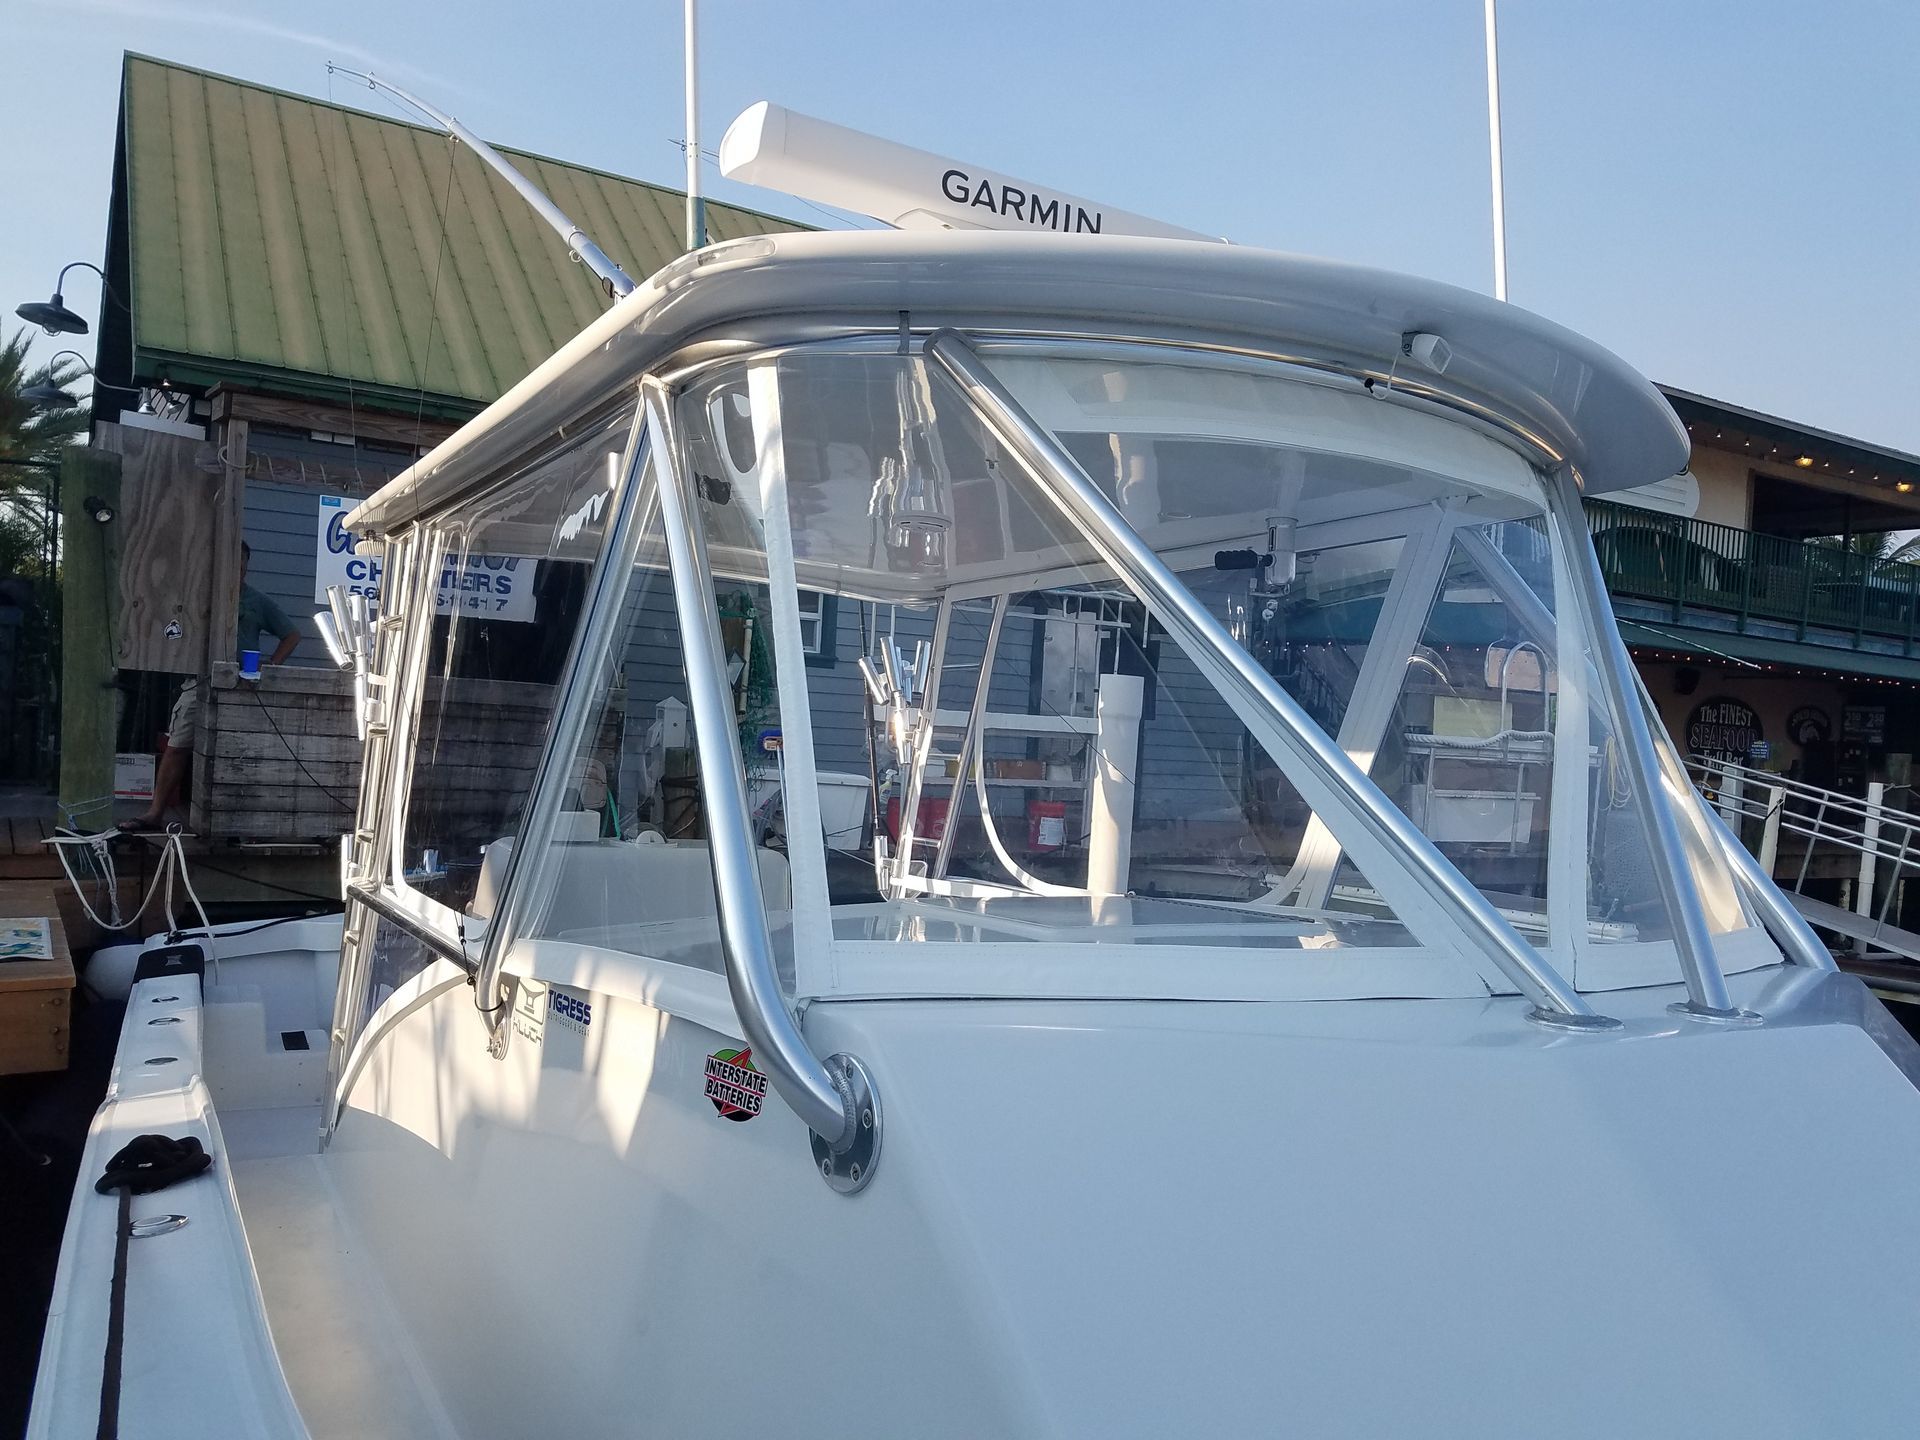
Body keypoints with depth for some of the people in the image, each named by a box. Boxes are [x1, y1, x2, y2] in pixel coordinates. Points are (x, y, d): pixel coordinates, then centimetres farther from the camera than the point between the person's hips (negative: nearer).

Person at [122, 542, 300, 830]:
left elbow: (292, 634, 15)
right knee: (176, 748, -3)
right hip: (199, 683, 1)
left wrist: (273, 663, 2)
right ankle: (155, 812, 1)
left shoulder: (259, 602, 11)